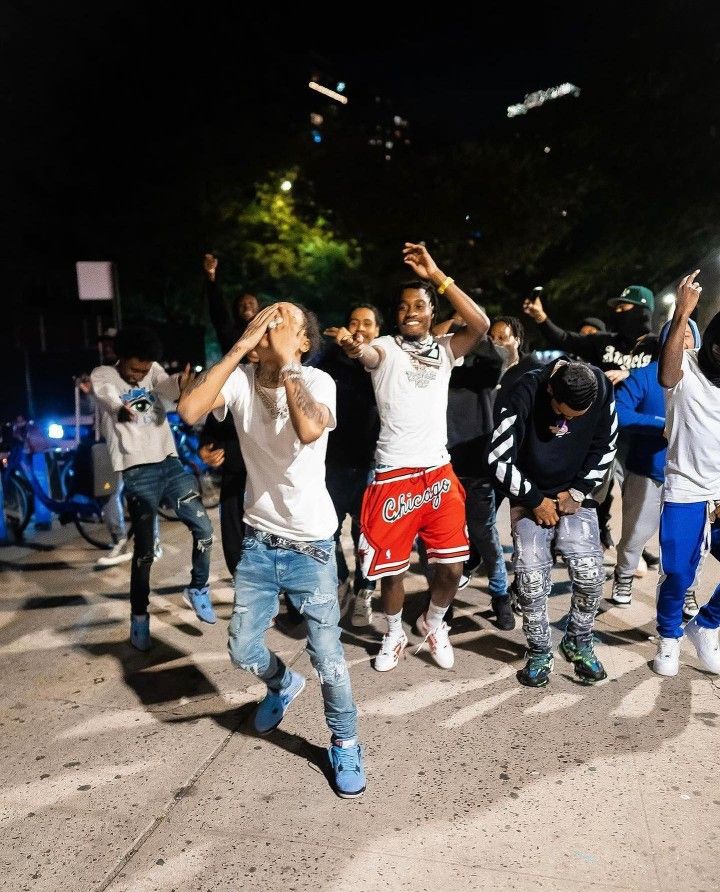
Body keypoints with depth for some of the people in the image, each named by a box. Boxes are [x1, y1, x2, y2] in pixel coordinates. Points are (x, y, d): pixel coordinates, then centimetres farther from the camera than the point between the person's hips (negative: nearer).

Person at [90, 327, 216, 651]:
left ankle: (198, 589, 19)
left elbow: (166, 388, -15)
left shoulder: (153, 370, 9)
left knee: (203, 528, -2)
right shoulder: (103, 375, -1)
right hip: (138, 473, -4)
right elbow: (106, 393, -26)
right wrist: (119, 407, -52)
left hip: (170, 463, 4)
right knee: (144, 550, 0)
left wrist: (180, 382, -41)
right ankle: (139, 617, 19)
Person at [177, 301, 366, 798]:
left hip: (311, 544, -3)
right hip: (258, 540, 4)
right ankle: (283, 684, 48)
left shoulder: (317, 381, -16)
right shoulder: (240, 378, -7)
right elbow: (189, 411, -25)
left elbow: (310, 430, -38)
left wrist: (284, 361, -28)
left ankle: (345, 744, 31)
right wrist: (241, 346, -23)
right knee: (243, 650, 13)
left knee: (327, 656, 3)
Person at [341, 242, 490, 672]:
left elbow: (481, 324, -8)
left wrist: (438, 276, -11)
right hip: (394, 476, -3)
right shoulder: (385, 349, -1)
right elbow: (368, 354, -25)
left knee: (452, 567, 6)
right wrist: (355, 349, -50)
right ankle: (396, 634, 35)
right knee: (392, 568, 8)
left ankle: (434, 624, 35)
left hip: (440, 474, 3)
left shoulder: (444, 349, 9)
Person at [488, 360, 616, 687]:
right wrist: (535, 500, -13)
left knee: (590, 570, -12)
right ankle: (539, 652, 12)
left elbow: (605, 446, 0)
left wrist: (578, 492, -6)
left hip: (575, 494, 2)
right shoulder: (523, 394, -25)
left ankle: (579, 641, 15)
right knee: (532, 577, -13)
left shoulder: (601, 388, -15)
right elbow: (499, 459, -19)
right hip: (530, 496, -2)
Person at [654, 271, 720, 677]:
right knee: (678, 575, 0)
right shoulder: (687, 370, -7)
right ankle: (669, 637, 28)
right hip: (686, 493, -4)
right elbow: (666, 373, -32)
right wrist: (682, 314, -41)